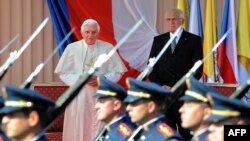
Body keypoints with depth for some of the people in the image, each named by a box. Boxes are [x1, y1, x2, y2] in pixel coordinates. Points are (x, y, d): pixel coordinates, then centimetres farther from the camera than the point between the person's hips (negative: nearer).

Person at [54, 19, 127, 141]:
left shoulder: (108, 48, 3)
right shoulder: (72, 48, 2)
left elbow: (117, 72, 4)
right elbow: (64, 73, 2)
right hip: (79, 95, 0)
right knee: (78, 130, 0)